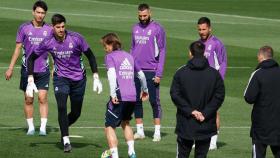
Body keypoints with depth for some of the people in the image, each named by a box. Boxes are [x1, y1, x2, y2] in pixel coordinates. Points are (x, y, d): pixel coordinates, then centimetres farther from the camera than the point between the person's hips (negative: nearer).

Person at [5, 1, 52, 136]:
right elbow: (18, 48, 6)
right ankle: (30, 127, 14)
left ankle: (43, 127, -8)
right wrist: (11, 68, 4)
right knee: (28, 99, 4)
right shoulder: (24, 28, 1)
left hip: (43, 70, 0)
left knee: (43, 98, -9)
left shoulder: (49, 30, 2)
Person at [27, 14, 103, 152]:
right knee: (62, 107, -21)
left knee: (76, 113, 6)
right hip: (60, 78, -1)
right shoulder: (48, 42, -11)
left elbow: (90, 56, -3)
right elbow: (32, 58, 1)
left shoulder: (76, 38, -14)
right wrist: (30, 81, -7)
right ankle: (66, 141, -15)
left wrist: (96, 77, -7)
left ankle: (64, 129, 36)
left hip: (78, 79, 1)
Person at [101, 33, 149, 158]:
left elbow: (112, 74, -17)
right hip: (132, 97, 7)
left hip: (119, 97, -7)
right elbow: (141, 75, 27)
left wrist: (113, 94, -21)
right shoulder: (129, 56, 19)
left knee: (110, 127, 0)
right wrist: (144, 90, 42)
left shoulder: (110, 57, 0)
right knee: (125, 123, 27)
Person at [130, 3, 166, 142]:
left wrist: (159, 73, -12)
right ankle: (139, 130, 14)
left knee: (154, 101, -2)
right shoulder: (135, 28, 11)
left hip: (151, 71, -5)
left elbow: (162, 51, -6)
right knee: (137, 100, 6)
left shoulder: (157, 29, -5)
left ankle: (157, 132, 3)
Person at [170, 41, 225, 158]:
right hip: (206, 126, 0)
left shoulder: (180, 73, -3)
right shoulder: (214, 74, -2)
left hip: (185, 124, 0)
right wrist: (205, 113, -7)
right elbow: (219, 96, -5)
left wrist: (190, 111, -8)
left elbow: (175, 95, -8)